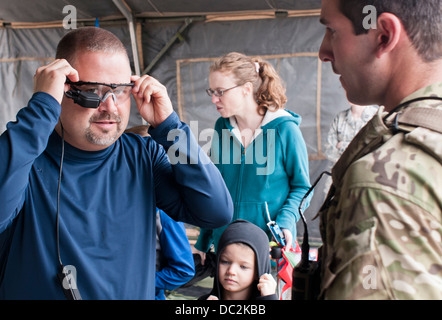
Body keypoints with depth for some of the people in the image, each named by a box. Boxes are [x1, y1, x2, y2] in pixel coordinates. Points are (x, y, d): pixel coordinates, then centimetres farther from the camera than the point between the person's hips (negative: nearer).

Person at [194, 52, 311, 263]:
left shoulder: (285, 129, -12)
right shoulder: (222, 127, 2)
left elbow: (301, 187, -3)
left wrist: (285, 222, -21)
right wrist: (203, 244, 11)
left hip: (270, 244, -4)